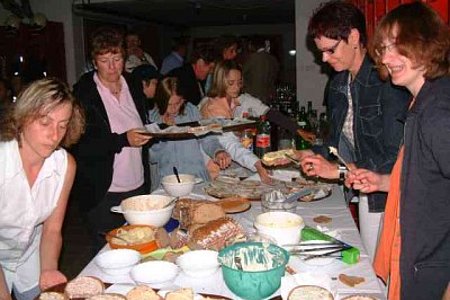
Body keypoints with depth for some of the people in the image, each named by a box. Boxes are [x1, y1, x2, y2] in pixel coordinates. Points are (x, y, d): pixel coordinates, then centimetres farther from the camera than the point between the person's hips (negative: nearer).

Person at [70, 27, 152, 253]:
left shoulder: (134, 86, 8)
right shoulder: (83, 93, -10)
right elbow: (80, 145, -16)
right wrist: (123, 140, -23)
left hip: (138, 186, 5)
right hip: (103, 194, -5)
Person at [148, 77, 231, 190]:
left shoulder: (191, 111, 7)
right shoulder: (150, 118, 2)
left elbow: (207, 139, 7)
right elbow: (152, 158, -1)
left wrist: (218, 151, -13)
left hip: (197, 177, 1)